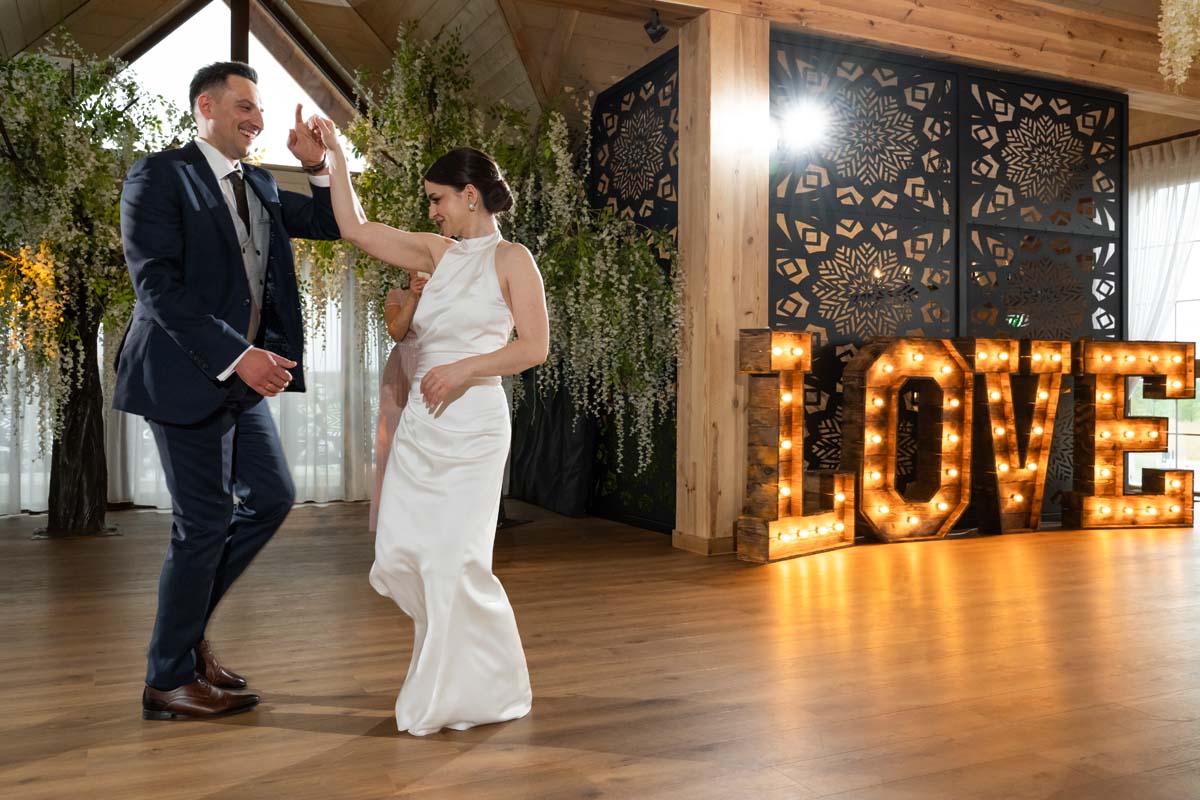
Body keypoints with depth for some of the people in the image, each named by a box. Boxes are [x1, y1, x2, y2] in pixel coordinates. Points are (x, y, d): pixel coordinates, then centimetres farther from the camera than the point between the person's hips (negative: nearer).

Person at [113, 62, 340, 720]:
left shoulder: (259, 186, 14)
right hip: (188, 377, -8)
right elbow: (157, 285, -18)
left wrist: (318, 164, 0)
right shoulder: (159, 176, -8)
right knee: (205, 525, -2)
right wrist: (236, 356, -24)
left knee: (271, 499, 11)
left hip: (242, 375, 8)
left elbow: (330, 223, 17)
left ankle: (186, 622, 29)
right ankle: (169, 682, 16)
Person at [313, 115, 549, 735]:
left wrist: (464, 369, -16)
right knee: (398, 556, 3)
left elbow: (535, 346, -9)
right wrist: (335, 155, 14)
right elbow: (355, 228, 14)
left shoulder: (511, 259, -2)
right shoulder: (439, 252, 15)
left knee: (453, 559, -5)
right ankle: (458, 637, 30)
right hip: (420, 421, 7)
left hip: (473, 422, -6)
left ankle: (479, 691, 16)